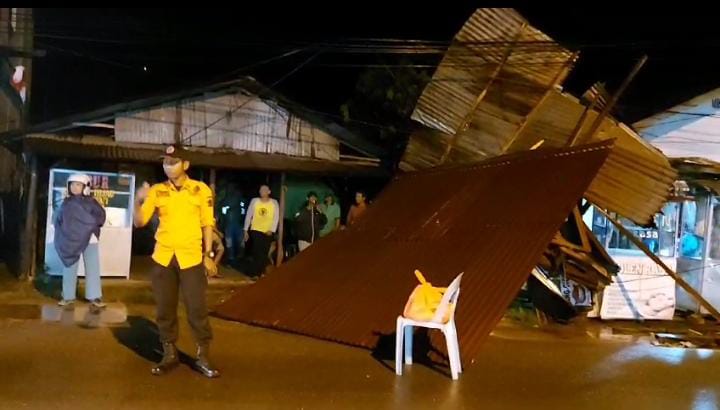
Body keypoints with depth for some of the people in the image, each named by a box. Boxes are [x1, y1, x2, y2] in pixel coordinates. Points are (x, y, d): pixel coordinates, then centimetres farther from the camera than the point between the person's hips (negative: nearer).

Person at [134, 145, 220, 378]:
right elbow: (139, 222, 2)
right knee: (165, 309, 9)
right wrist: (138, 201, -17)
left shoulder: (201, 190, -1)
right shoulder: (157, 191, 4)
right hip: (163, 257, 3)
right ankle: (169, 355, 23)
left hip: (191, 257, -2)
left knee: (197, 309, -1)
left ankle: (203, 357, 11)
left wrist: (208, 255, -1)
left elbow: (207, 224, 3)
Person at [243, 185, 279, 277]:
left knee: (264, 254, 7)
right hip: (255, 230, -1)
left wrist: (272, 230, -12)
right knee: (257, 253, -4)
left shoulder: (274, 203, 2)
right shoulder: (254, 201, 2)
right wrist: (245, 230, 0)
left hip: (268, 232, 1)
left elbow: (276, 218, -1)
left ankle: (260, 273, 19)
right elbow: (248, 216, 3)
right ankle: (253, 273, 5)